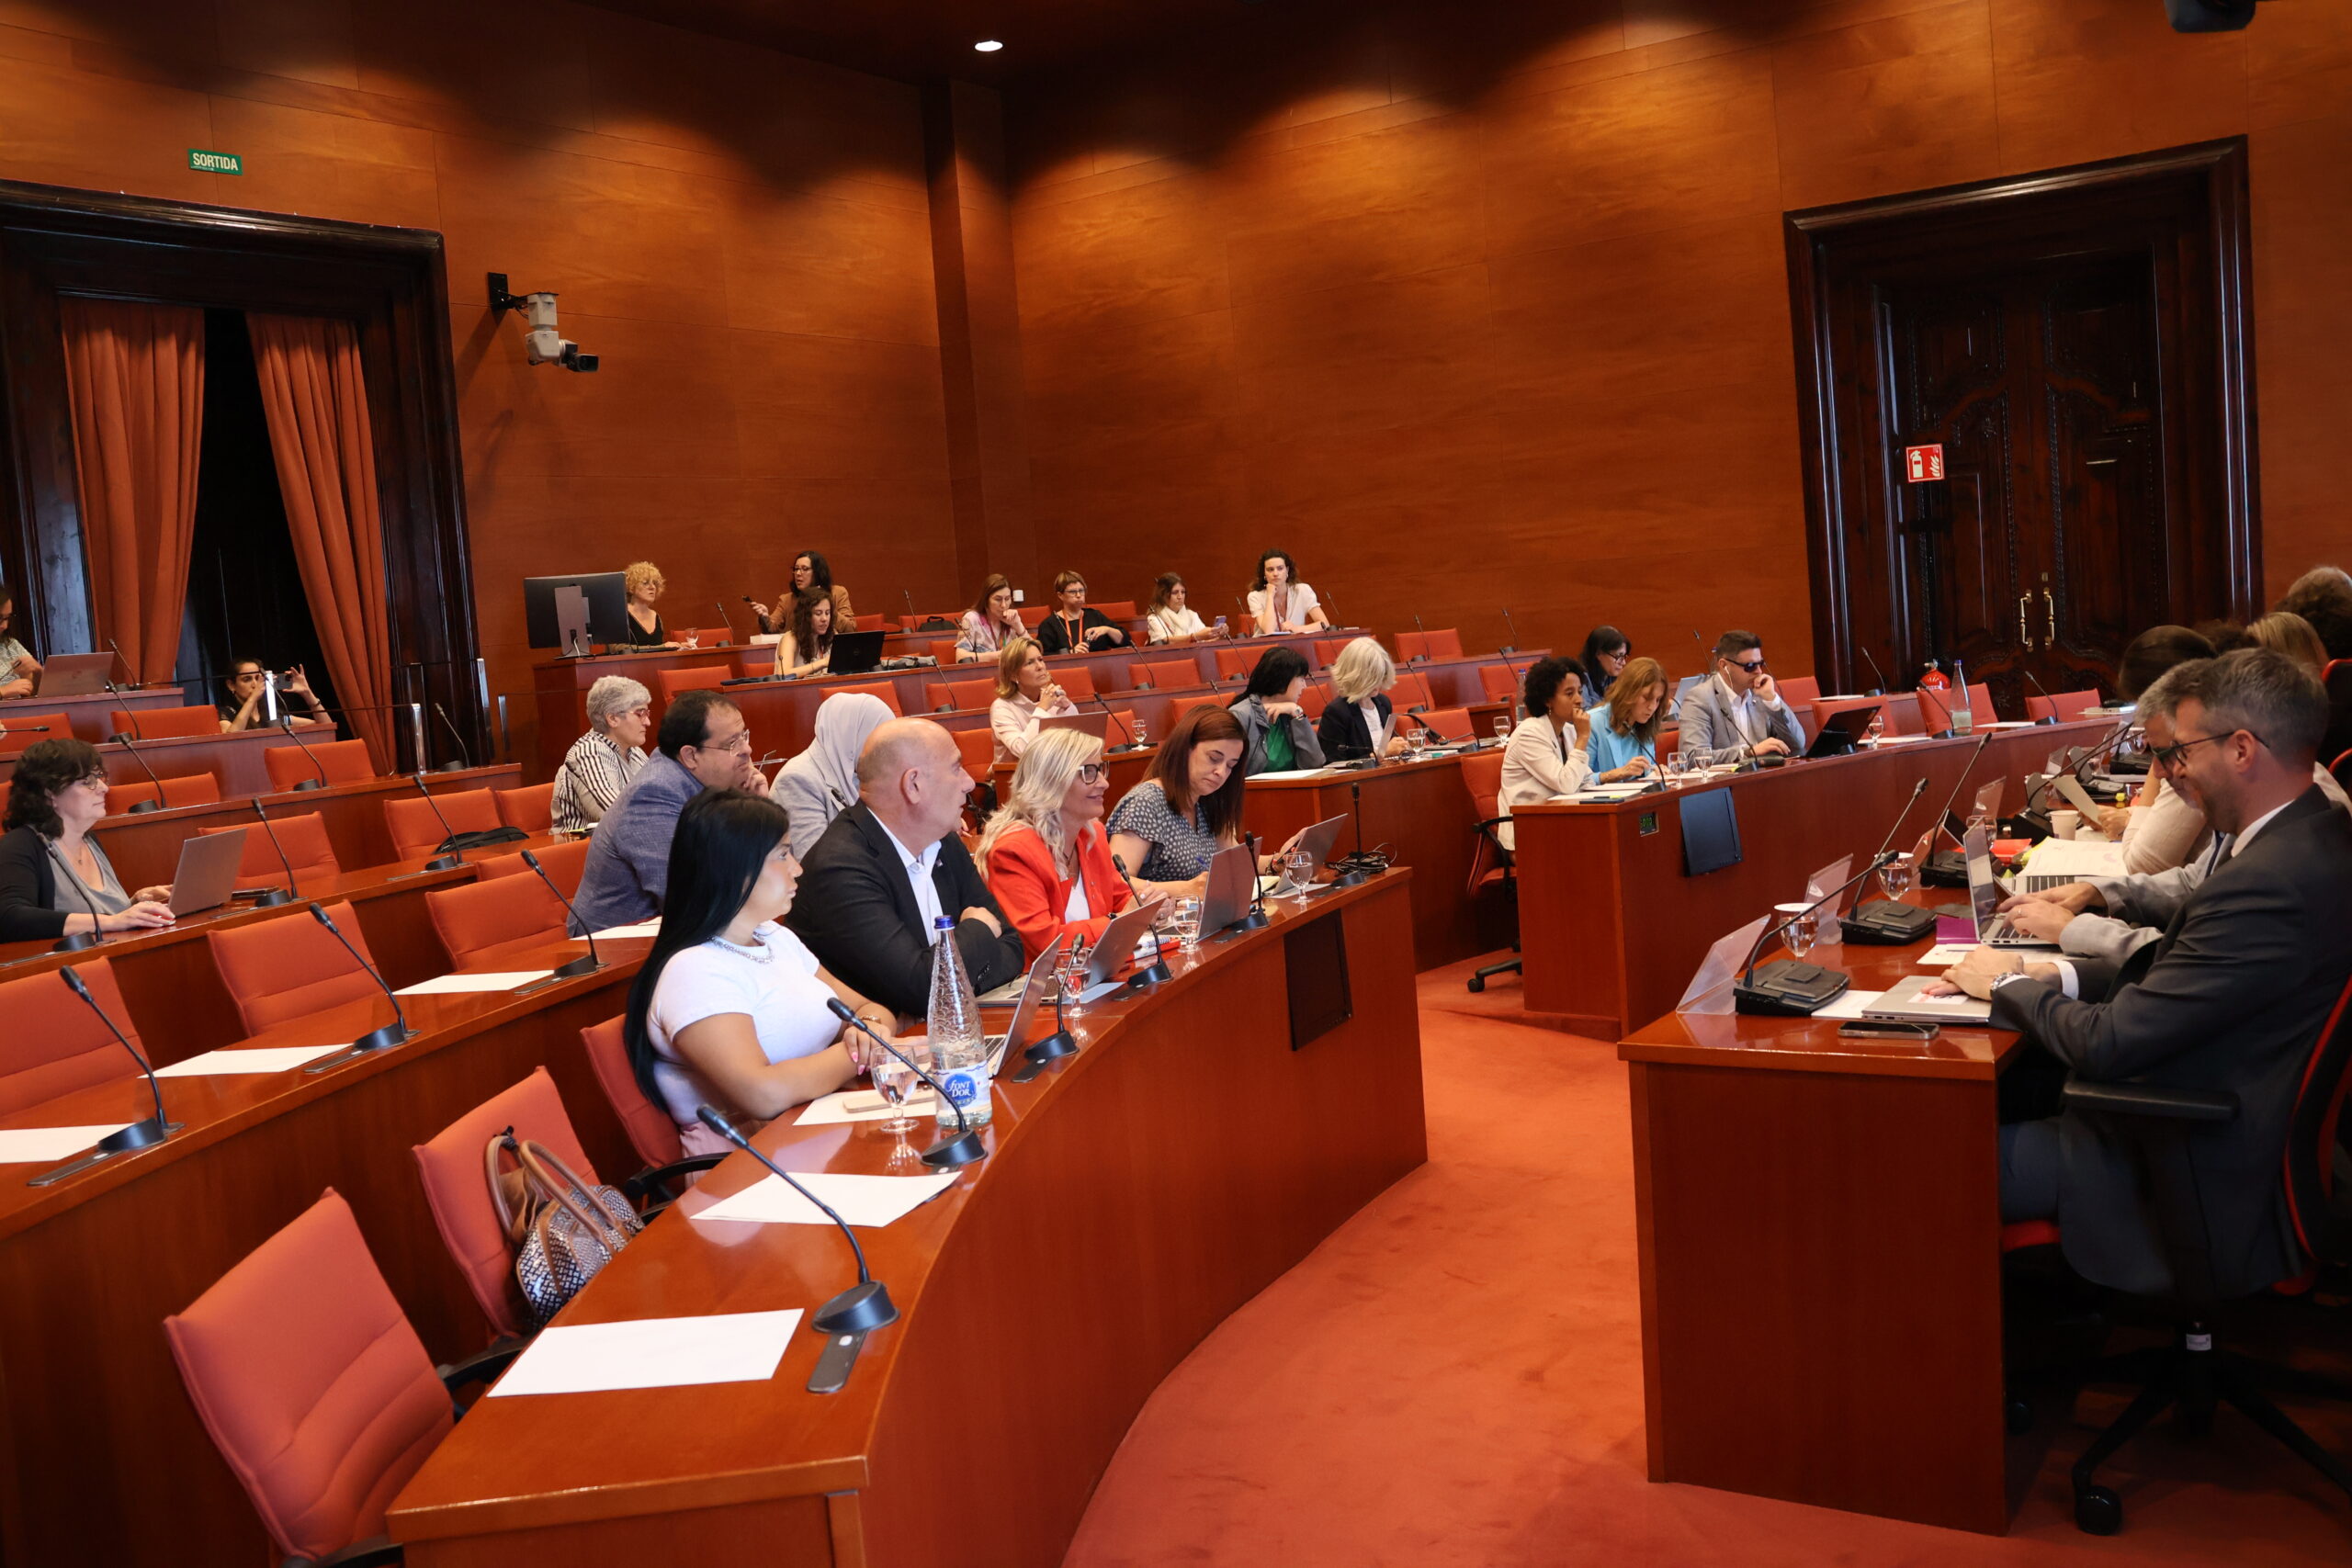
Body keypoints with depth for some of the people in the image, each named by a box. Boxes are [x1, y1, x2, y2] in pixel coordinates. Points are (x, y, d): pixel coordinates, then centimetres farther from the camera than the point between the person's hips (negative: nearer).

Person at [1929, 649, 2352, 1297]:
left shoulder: (2270, 883, -29)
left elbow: (2108, 1045, -26)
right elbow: (2170, 970, 10)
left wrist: (2008, 984, -7)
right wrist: (2047, 974, -2)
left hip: (2215, 1197, -10)